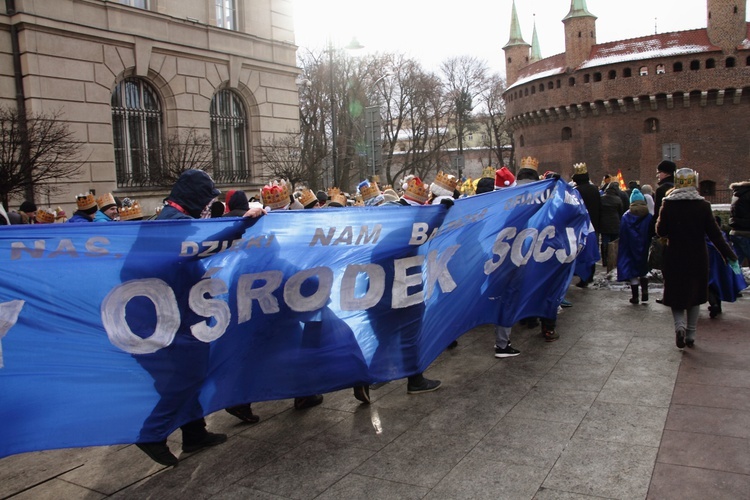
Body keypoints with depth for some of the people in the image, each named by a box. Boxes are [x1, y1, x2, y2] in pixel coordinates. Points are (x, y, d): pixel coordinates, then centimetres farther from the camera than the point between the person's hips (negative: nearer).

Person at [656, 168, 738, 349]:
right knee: (694, 295, 14)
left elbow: (660, 231, -4)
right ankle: (690, 335, 17)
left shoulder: (668, 204, -7)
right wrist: (730, 255, -1)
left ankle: (680, 326, -18)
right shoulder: (703, 205, -6)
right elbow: (714, 234, -6)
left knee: (676, 295, 8)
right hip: (698, 258, 1)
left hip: (674, 258, -1)